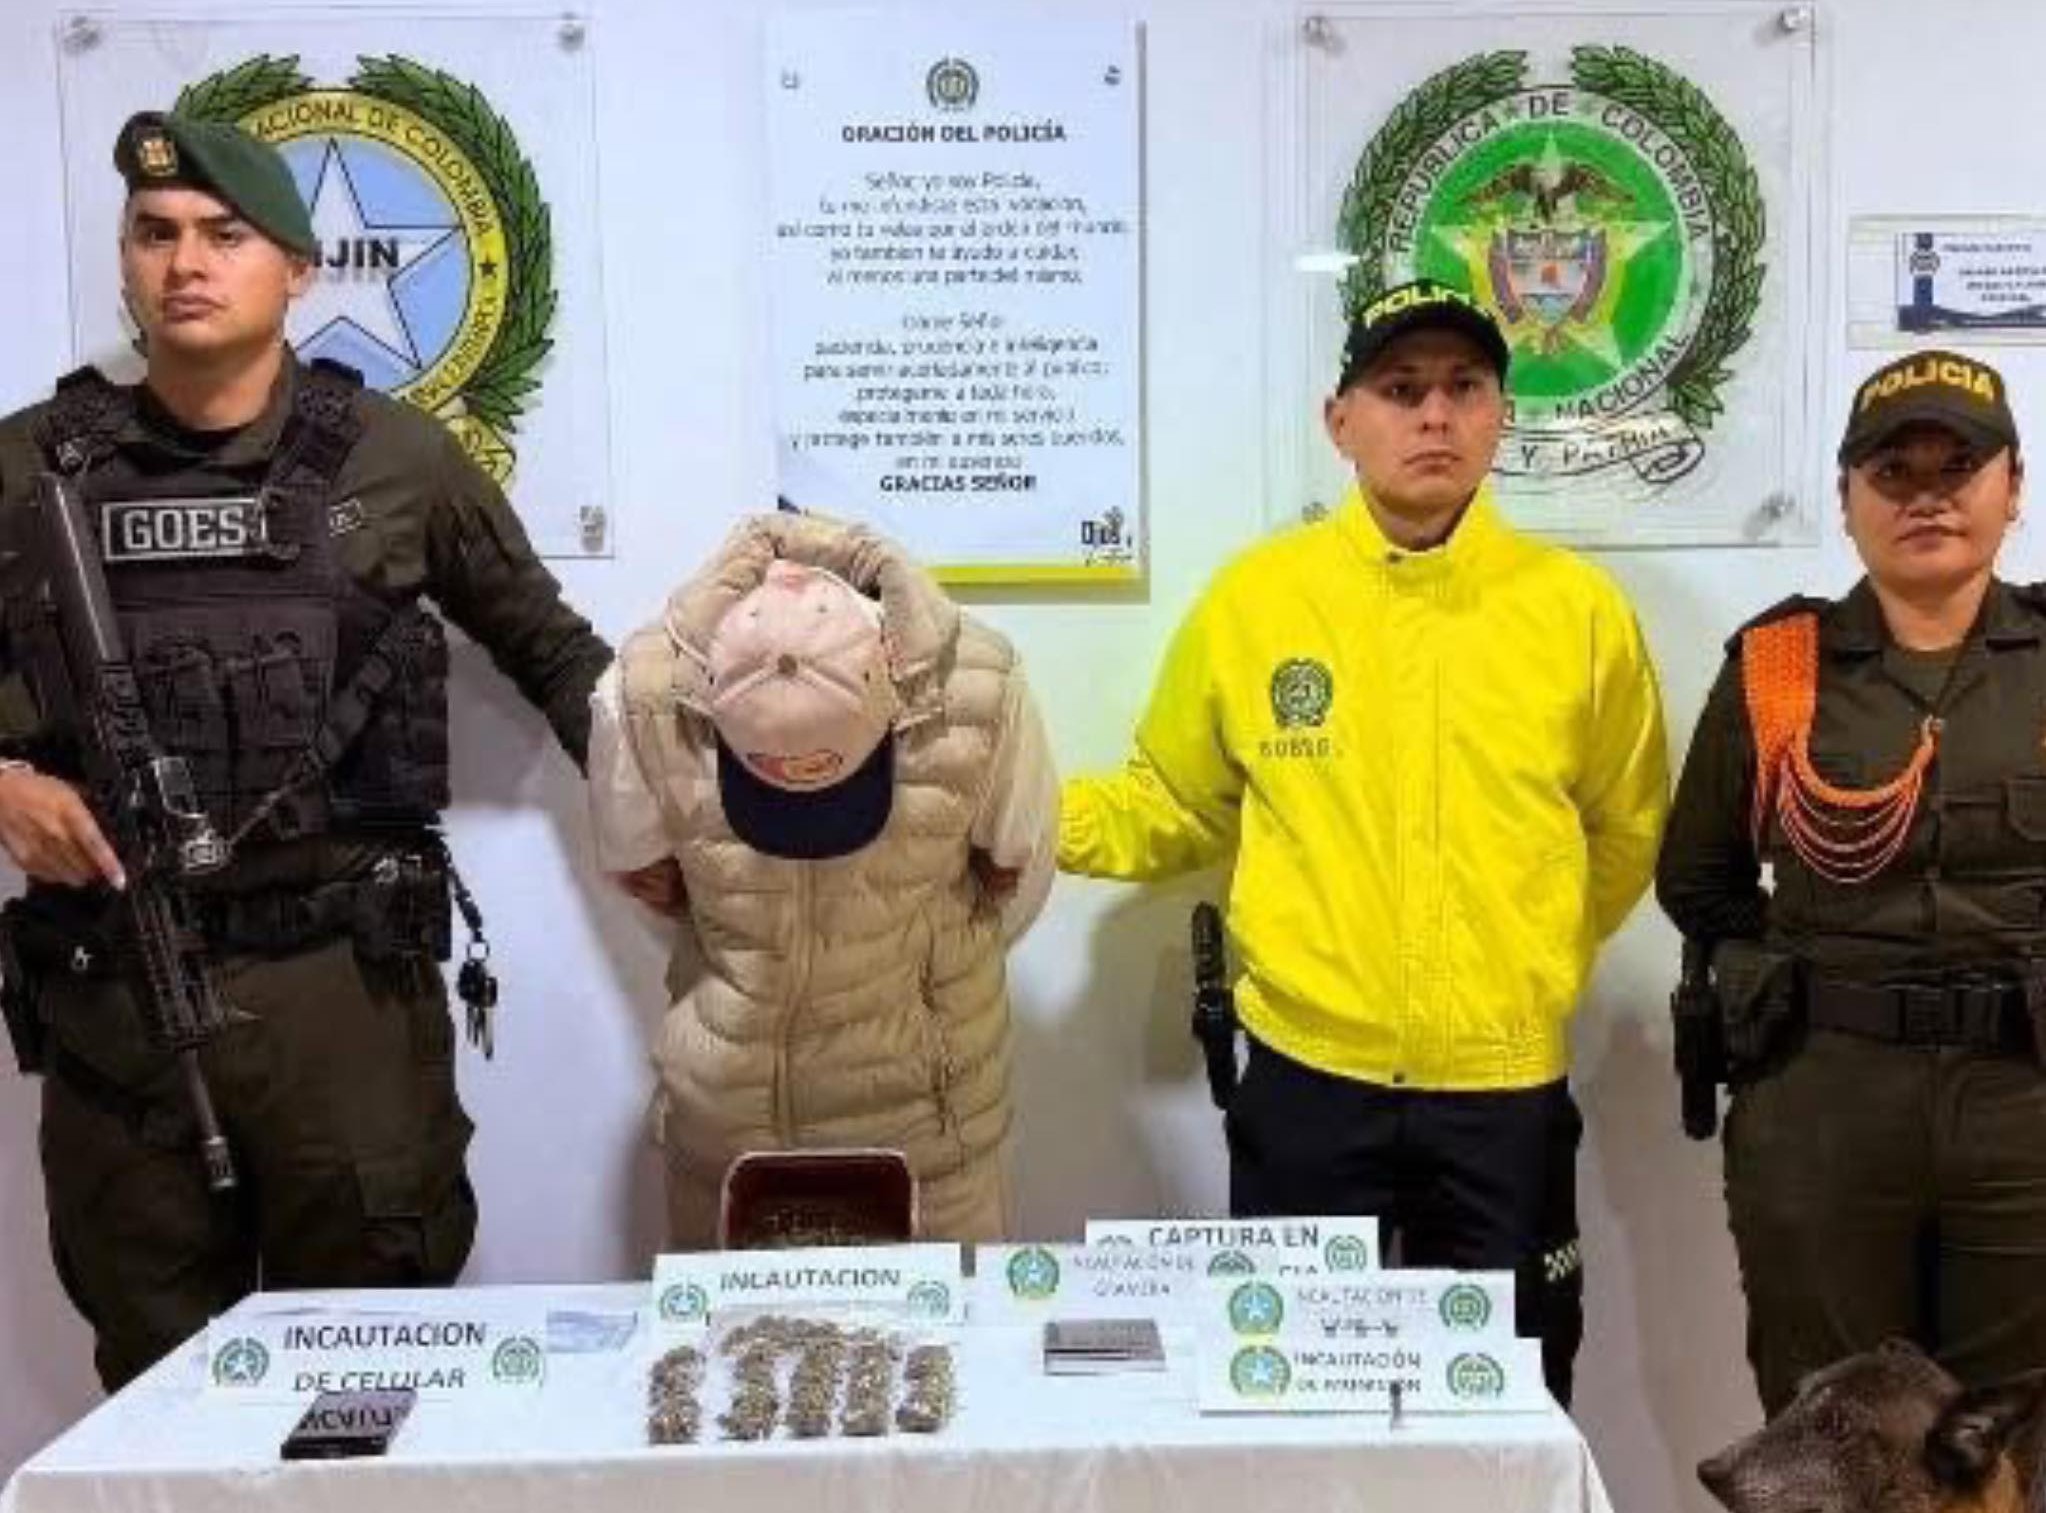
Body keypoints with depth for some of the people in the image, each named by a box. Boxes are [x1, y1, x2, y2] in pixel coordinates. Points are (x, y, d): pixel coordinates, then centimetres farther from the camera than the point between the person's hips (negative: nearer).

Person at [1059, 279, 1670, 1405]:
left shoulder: (1578, 607, -2)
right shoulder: (1252, 597, -3)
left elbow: (1627, 833, 11)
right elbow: (1174, 806, 6)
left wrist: (1533, 963, 7)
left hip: (1504, 1089, 1)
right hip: (1306, 1079, 0)